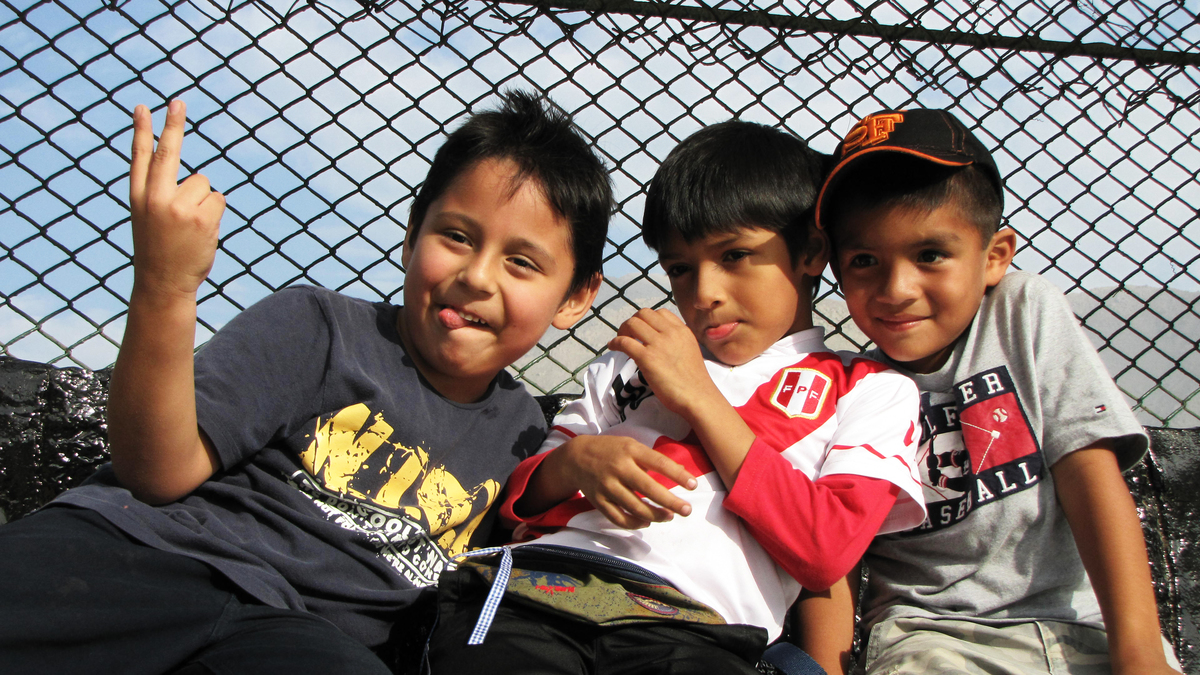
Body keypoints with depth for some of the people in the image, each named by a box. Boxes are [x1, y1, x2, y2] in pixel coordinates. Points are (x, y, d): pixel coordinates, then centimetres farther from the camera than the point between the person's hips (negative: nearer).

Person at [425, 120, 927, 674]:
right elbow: (520, 499, 23)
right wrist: (574, 459, -1)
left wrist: (699, 397, 1)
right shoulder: (634, 358, 27)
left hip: (690, 623, -1)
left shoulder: (871, 391, 16)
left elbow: (826, 552, -2)